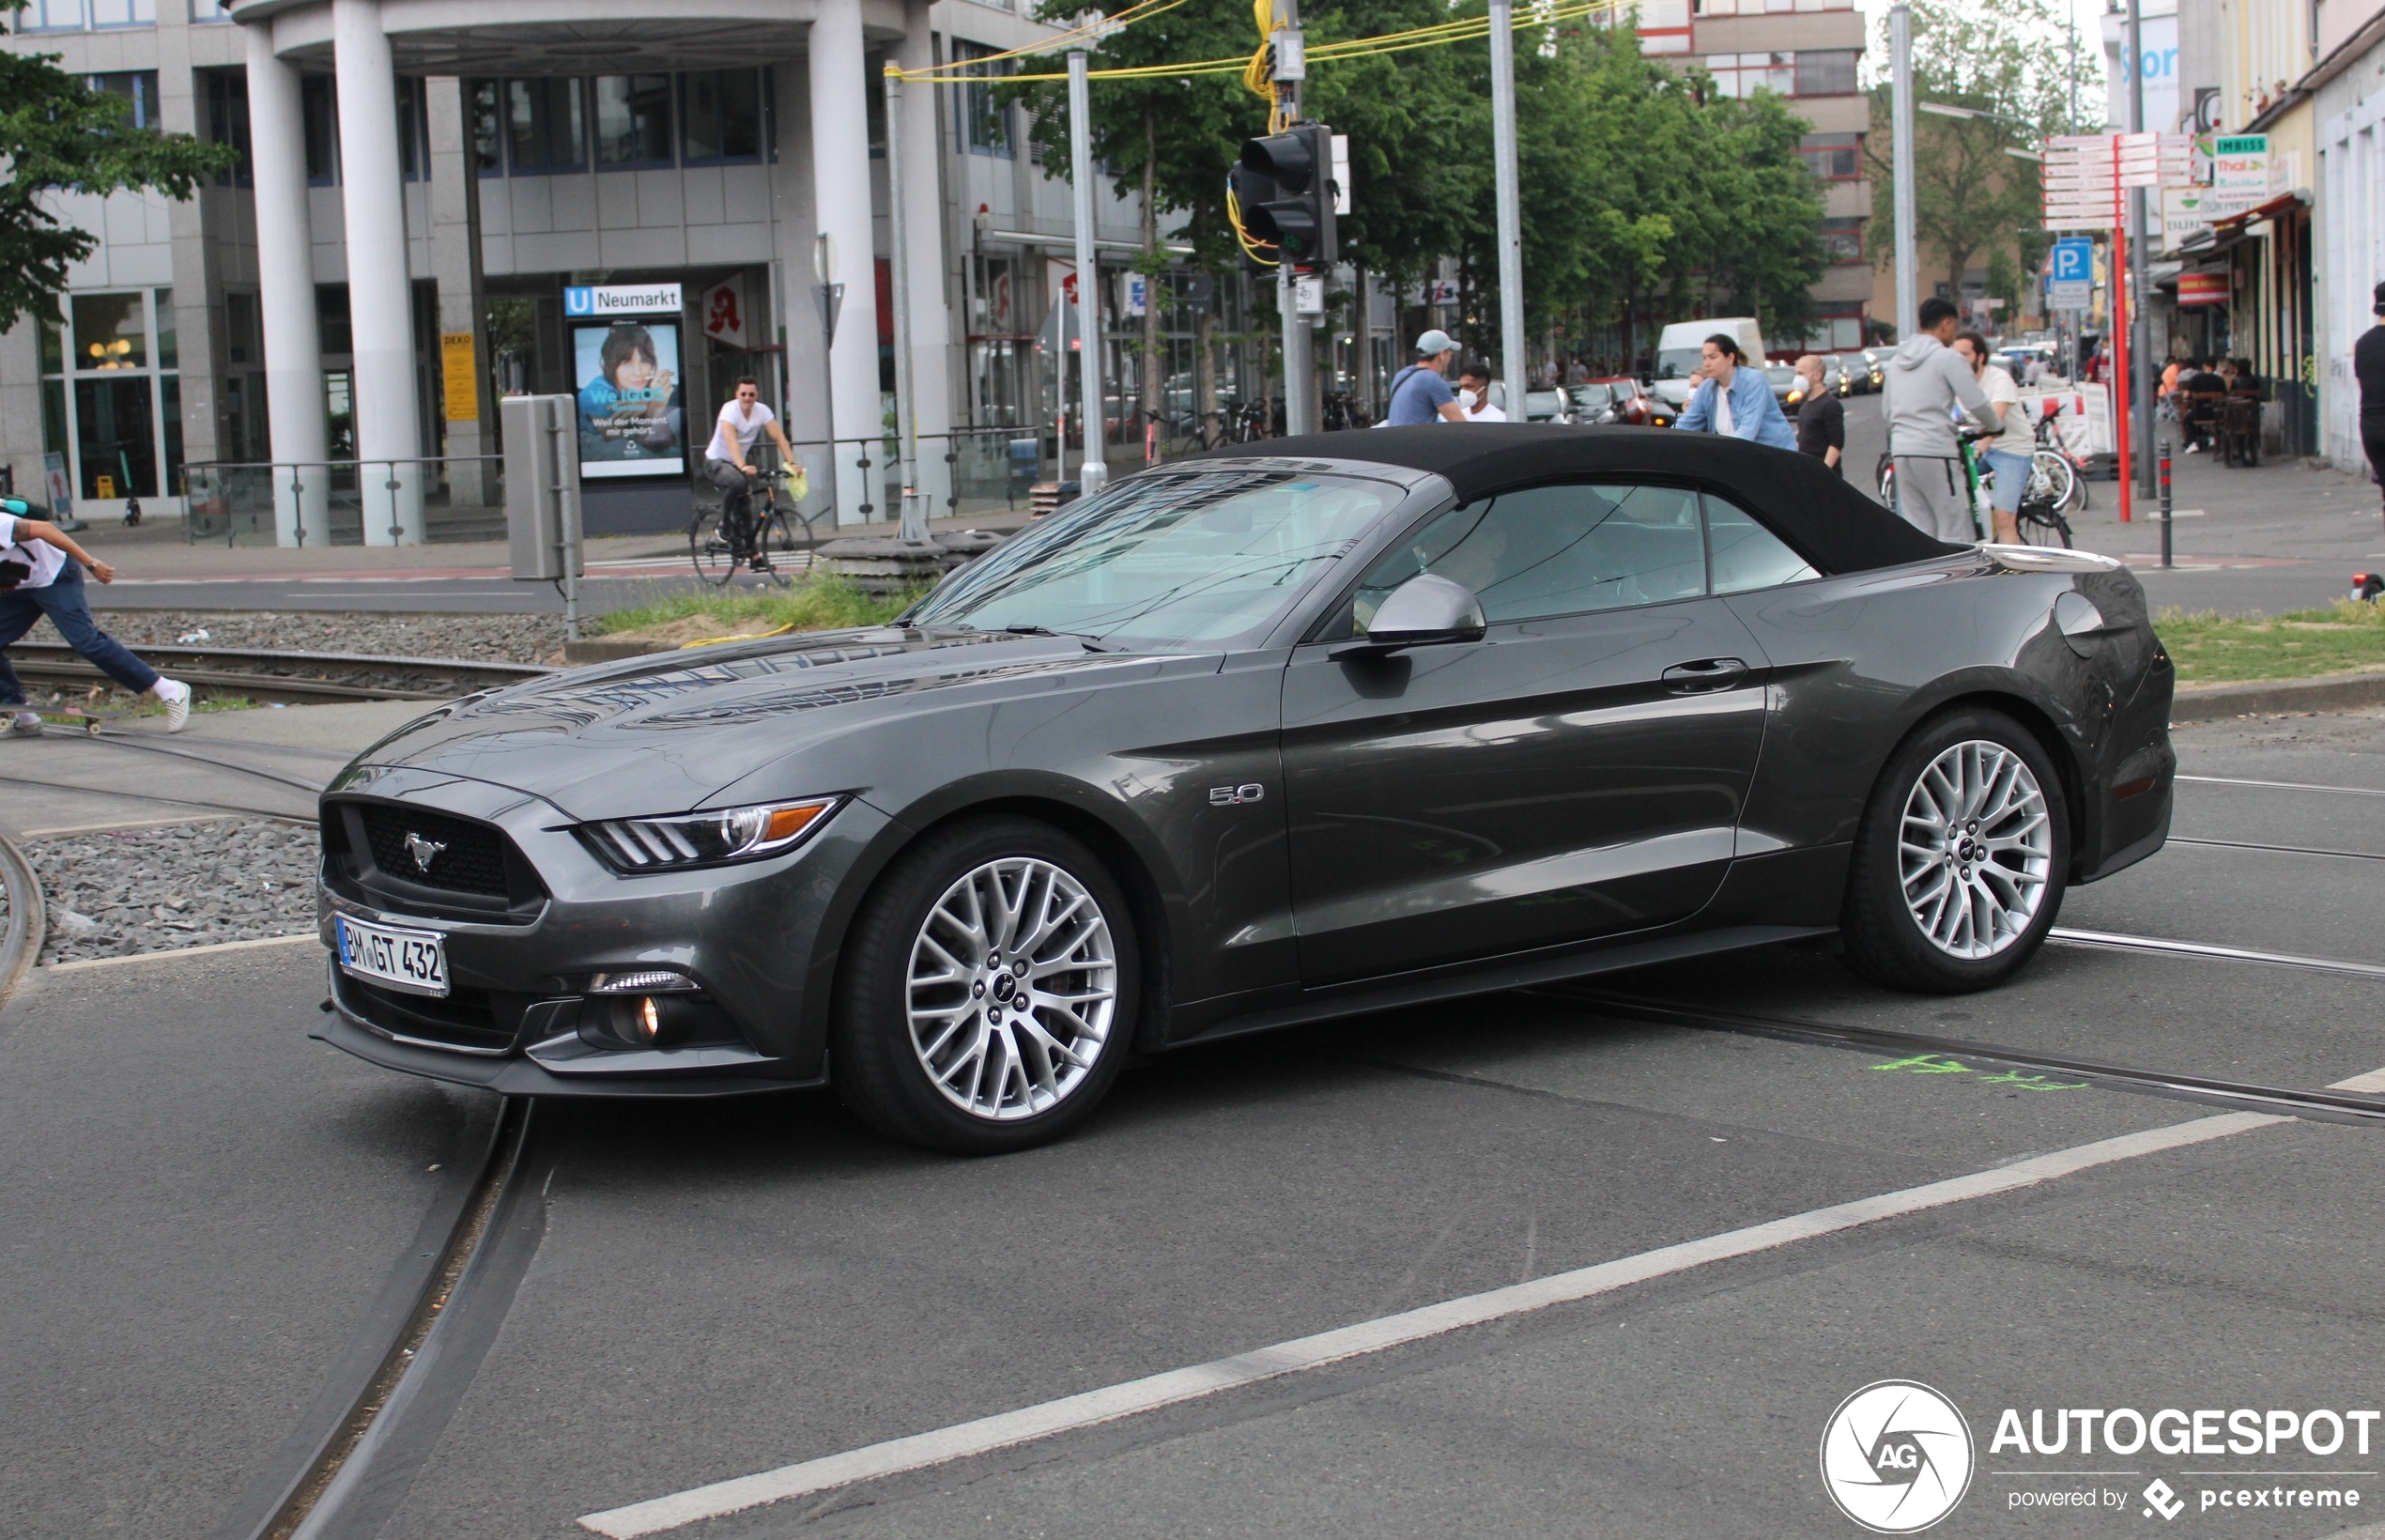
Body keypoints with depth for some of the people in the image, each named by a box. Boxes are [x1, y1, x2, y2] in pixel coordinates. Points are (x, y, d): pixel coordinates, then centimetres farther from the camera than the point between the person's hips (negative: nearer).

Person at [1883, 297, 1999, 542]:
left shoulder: (1897, 360, 16)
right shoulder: (1946, 358, -6)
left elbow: (1886, 410, 20)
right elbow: (1976, 403, -10)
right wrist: (1993, 426, 8)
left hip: (1901, 451, 7)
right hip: (1935, 451, -7)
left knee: (1916, 532, 8)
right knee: (1956, 532, -3)